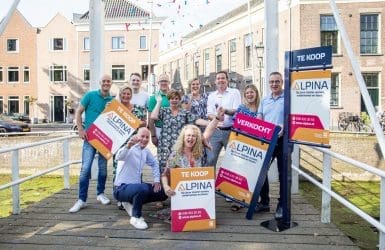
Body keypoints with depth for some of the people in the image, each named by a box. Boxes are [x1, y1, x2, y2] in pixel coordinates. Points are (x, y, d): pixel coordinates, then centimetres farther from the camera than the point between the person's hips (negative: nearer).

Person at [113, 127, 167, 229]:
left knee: (163, 193, 4)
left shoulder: (146, 151, 6)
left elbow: (154, 164, 21)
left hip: (136, 186, 8)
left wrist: (157, 180, 8)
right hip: (122, 188, -8)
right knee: (143, 188, -37)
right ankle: (136, 217, -13)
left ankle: (132, 203, 12)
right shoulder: (130, 150, -17)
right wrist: (128, 146, -59)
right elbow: (118, 157, -39)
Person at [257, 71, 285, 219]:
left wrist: (284, 126, -28)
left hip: (282, 140, -6)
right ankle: (264, 202, 21)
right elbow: (259, 120, 17)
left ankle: (282, 205, 13)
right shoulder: (264, 101, 17)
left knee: (283, 173, 3)